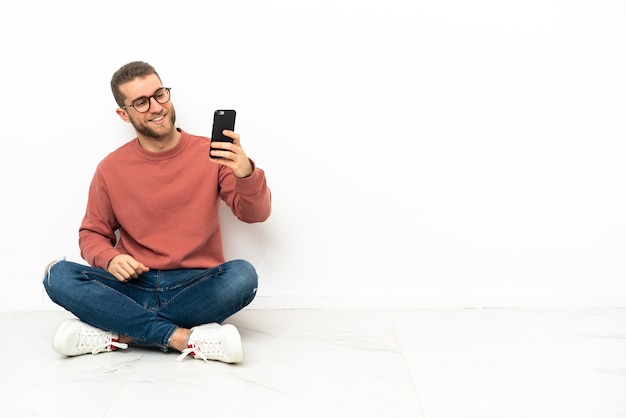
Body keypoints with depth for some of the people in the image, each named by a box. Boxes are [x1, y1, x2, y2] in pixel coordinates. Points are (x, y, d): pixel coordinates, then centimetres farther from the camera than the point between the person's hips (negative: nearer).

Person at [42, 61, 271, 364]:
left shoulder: (208, 154, -2)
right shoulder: (111, 169, 3)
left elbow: (256, 214, -7)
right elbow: (92, 234, 11)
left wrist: (245, 173, -30)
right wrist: (110, 258, -13)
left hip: (196, 287, -1)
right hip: (133, 286, 2)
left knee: (243, 275, -31)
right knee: (58, 275, -22)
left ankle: (117, 334, -21)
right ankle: (183, 338, -26)